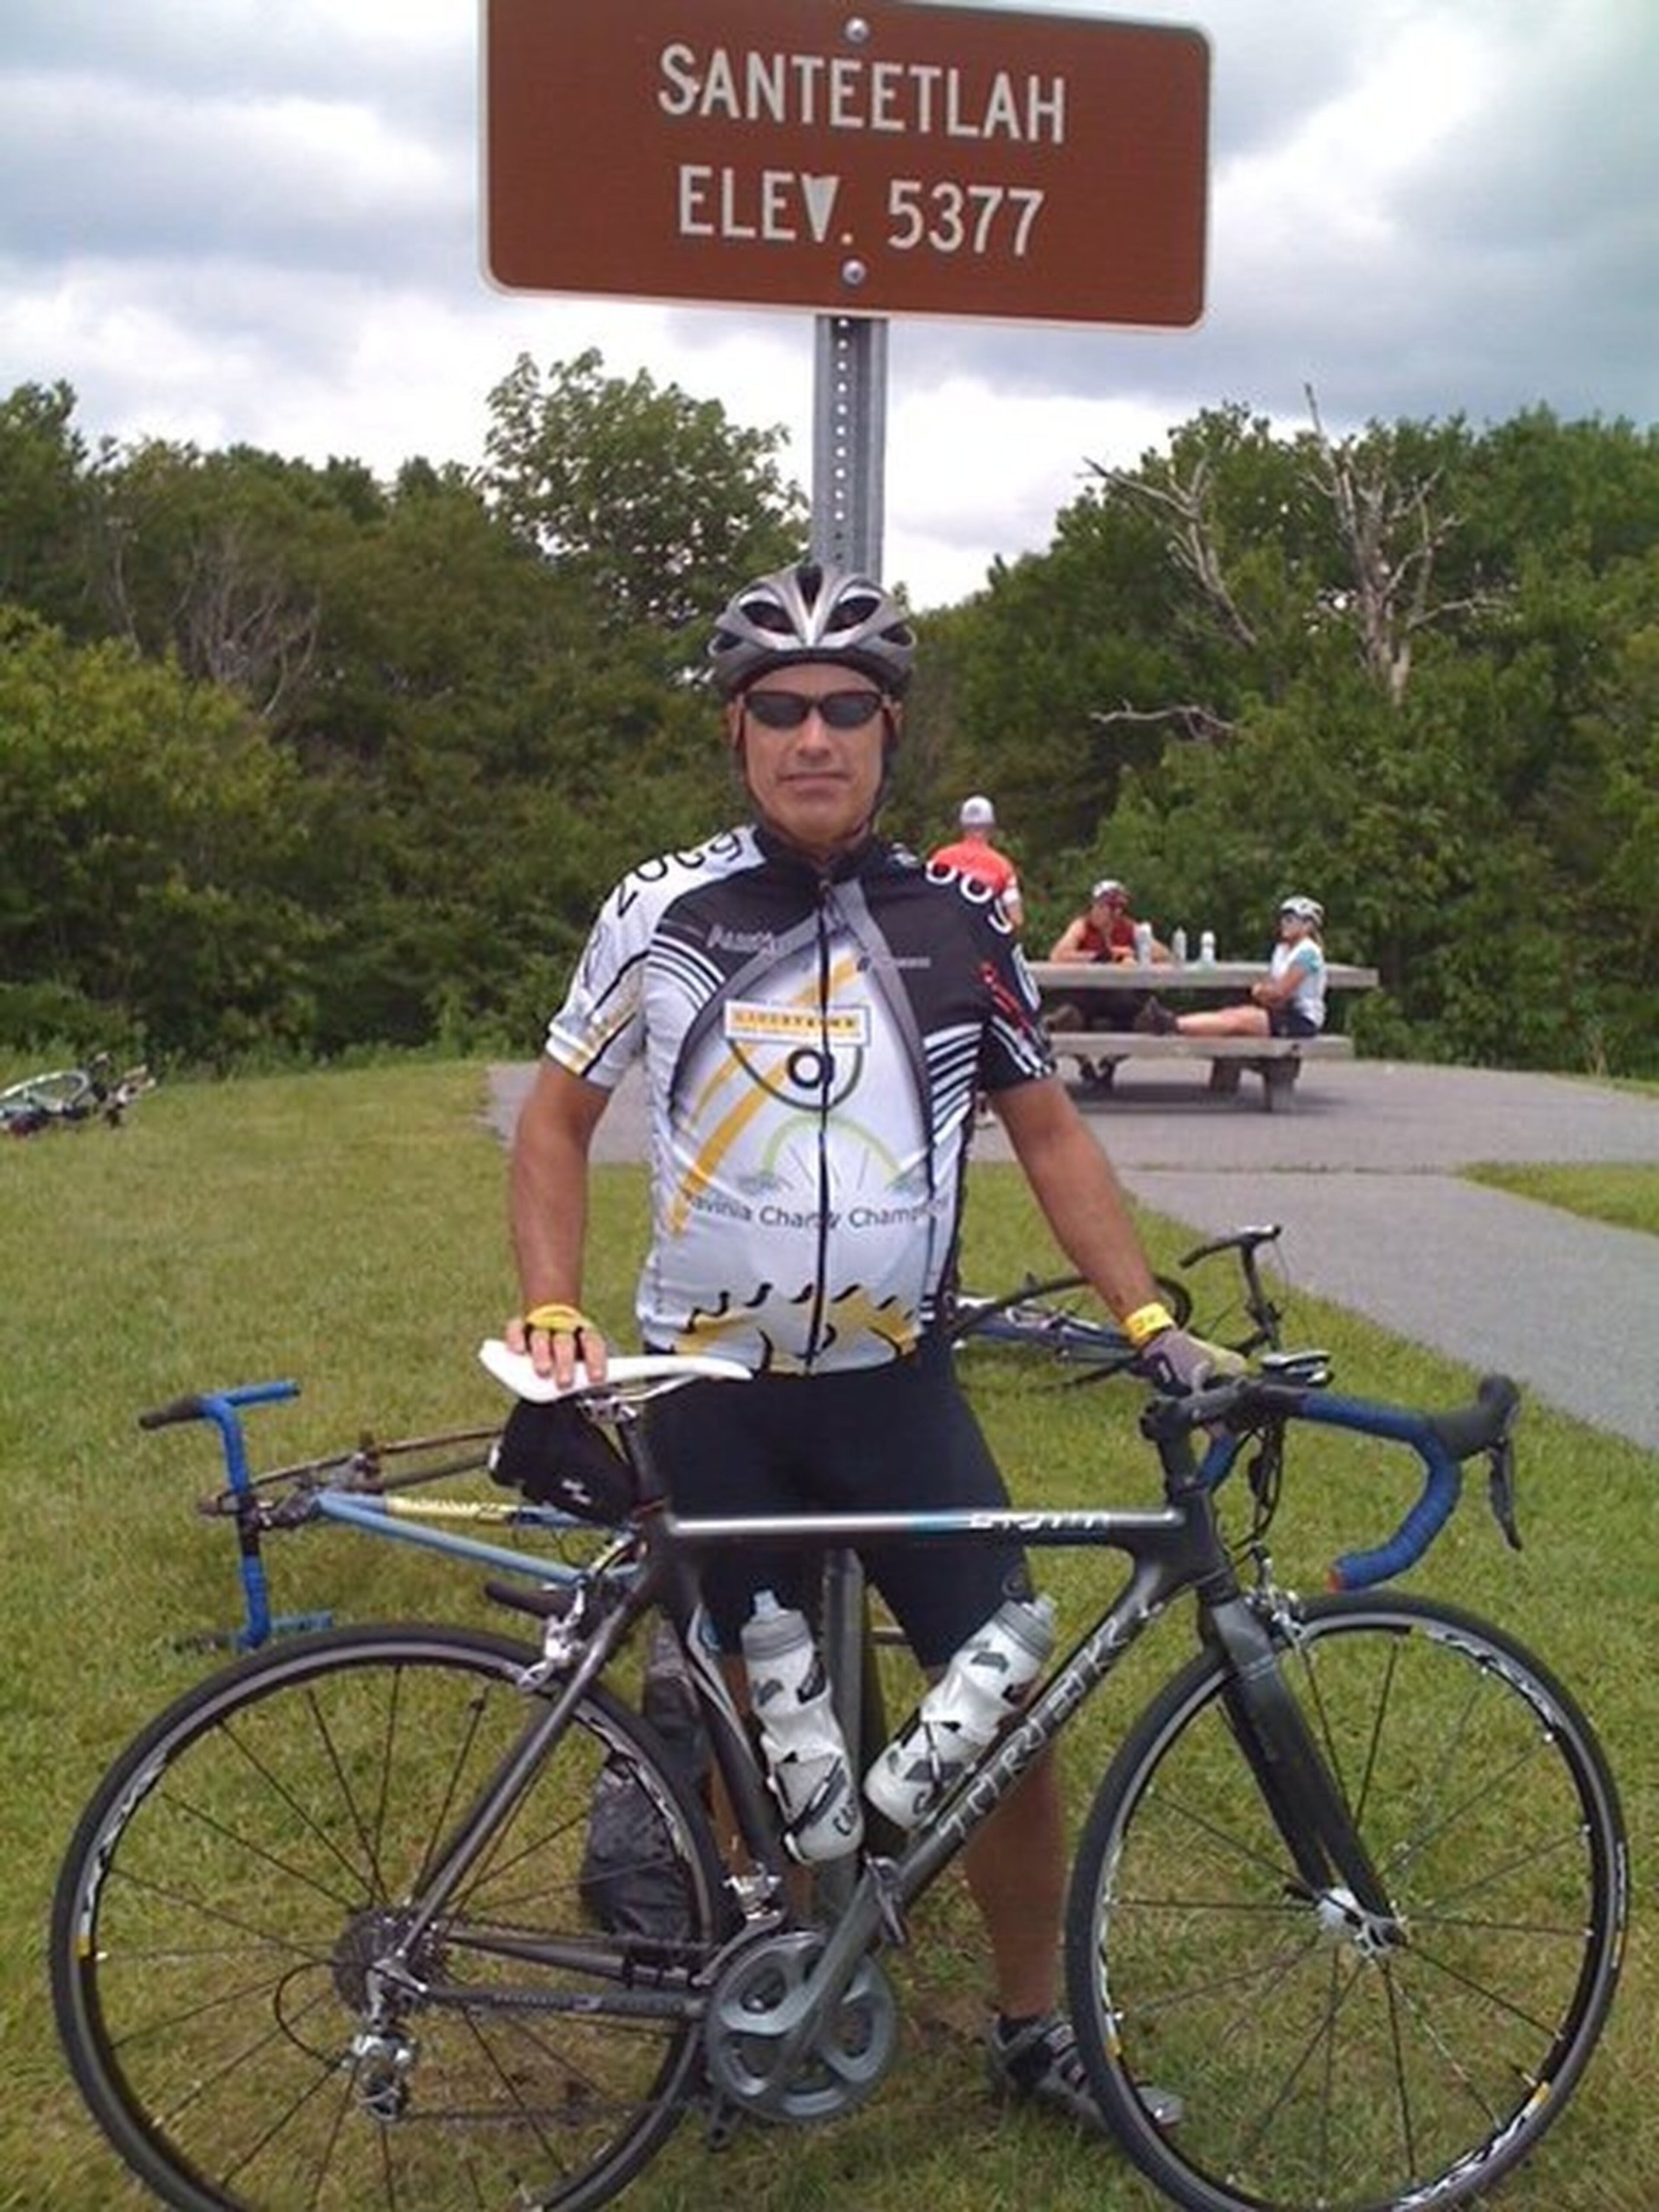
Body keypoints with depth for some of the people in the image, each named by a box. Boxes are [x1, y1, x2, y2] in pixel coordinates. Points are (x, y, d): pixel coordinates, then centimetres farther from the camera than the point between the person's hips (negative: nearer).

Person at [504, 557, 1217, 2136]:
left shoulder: (957, 926, 0)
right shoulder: (660, 916, -5)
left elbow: (1050, 1135, 7)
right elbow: (557, 1119, 4)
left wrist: (1148, 1319, -2)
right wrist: (550, 1312, -8)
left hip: (898, 1384, 2)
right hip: (713, 1394, -1)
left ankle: (1033, 2026, 21)